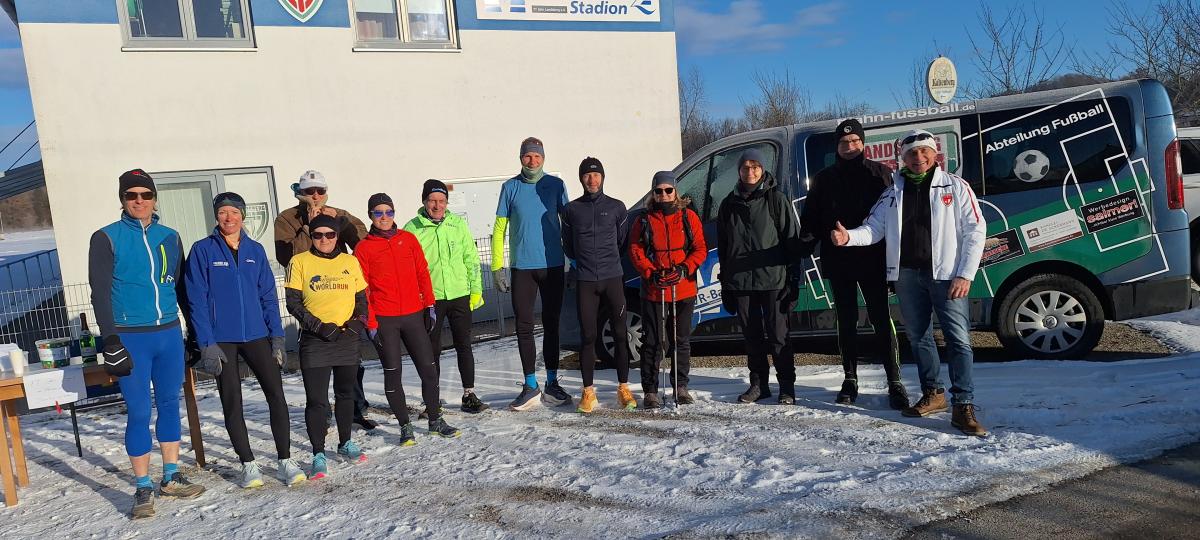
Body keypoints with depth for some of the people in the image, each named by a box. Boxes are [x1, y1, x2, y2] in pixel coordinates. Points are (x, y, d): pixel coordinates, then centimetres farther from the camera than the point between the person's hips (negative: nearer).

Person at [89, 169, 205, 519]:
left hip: (169, 334, 4)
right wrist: (111, 341, -12)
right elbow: (100, 293, -5)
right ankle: (143, 488, 12)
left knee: (170, 405, 10)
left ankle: (171, 478, 22)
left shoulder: (169, 237, 10)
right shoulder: (107, 238, -2)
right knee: (139, 412, -1)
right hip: (130, 338, -4)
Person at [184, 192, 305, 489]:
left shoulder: (255, 250, 8)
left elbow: (268, 295, 9)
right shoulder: (202, 250, -2)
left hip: (256, 334, 2)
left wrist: (277, 335, 2)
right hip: (221, 340, -2)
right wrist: (206, 344, -11)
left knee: (276, 394, -5)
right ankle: (248, 465, 17)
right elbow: (197, 300, -5)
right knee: (232, 403, 5)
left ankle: (286, 461, 5)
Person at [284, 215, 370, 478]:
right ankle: (319, 455, 5)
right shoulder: (299, 262, 0)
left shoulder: (350, 262, 9)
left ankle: (345, 444, 32)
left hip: (347, 339, 3)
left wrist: (358, 322, -6)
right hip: (314, 341, -3)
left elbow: (362, 298, 13)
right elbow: (293, 302, -4)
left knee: (345, 394, 16)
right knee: (316, 400, -5)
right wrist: (318, 326, -14)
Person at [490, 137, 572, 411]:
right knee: (524, 327, 2)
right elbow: (499, 228, 3)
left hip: (553, 266, 0)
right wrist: (497, 267, -3)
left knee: (551, 325, 8)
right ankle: (530, 386, 11)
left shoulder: (556, 185, 3)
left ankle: (552, 383, 18)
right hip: (522, 267, 0)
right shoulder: (510, 187, 2)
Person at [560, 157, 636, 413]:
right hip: (585, 282, 0)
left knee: (620, 334, 2)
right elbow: (568, 246, 16)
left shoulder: (616, 207, 6)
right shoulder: (571, 209, 7)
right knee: (588, 336, 1)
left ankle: (623, 388, 12)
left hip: (613, 279, 0)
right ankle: (588, 391, 10)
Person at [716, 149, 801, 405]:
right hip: (740, 280, 4)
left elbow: (792, 239, -2)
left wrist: (793, 278, -8)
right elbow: (722, 247, 15)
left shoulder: (776, 199, 0)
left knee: (778, 335, 0)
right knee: (752, 335, 11)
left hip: (772, 278, -4)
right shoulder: (729, 204, 11)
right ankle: (758, 384, 22)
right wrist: (725, 283, 12)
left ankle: (787, 386, 11)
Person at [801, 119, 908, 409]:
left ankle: (894, 382, 2)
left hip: (872, 259, -2)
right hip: (838, 262, 3)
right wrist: (805, 241, -6)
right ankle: (850, 380, 19)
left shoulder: (879, 172, 6)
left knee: (882, 319, -4)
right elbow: (810, 219, 11)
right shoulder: (824, 178, 12)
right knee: (846, 322, 10)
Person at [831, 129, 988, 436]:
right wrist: (848, 237, -16)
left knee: (959, 339, -9)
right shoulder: (893, 192, 12)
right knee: (918, 337, 12)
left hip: (945, 274, -4)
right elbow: (874, 228, 6)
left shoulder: (955, 187, 2)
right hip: (907, 274, 4)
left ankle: (964, 406, -7)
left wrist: (965, 275, -11)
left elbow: (975, 231, -2)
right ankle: (933, 394, 27)